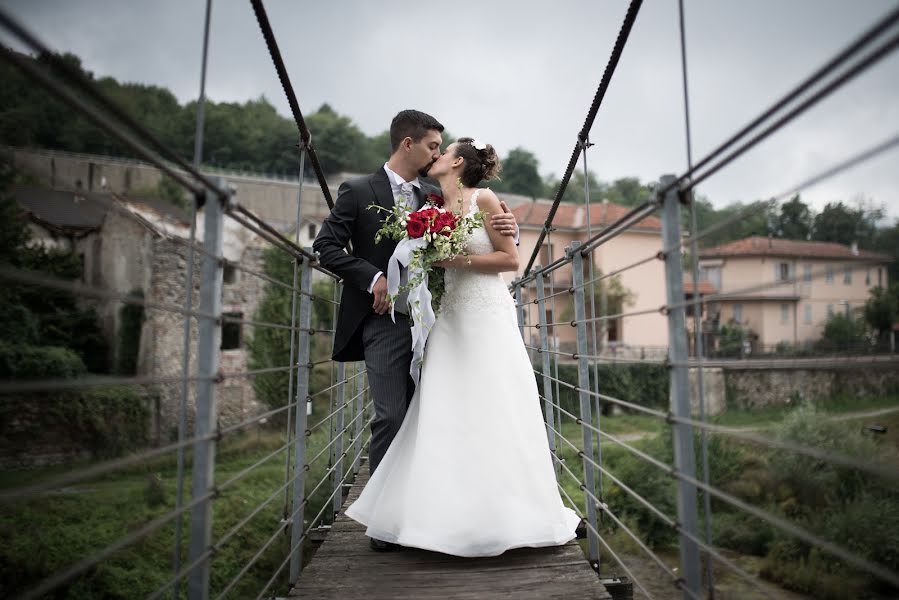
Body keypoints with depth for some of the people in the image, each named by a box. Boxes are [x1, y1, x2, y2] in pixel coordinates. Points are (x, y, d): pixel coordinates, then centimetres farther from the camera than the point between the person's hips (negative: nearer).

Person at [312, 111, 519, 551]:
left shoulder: (435, 198, 14)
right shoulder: (358, 192, 2)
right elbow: (326, 246, -4)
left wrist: (506, 229, -7)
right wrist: (373, 278, -14)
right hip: (386, 321, -4)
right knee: (391, 418, -7)